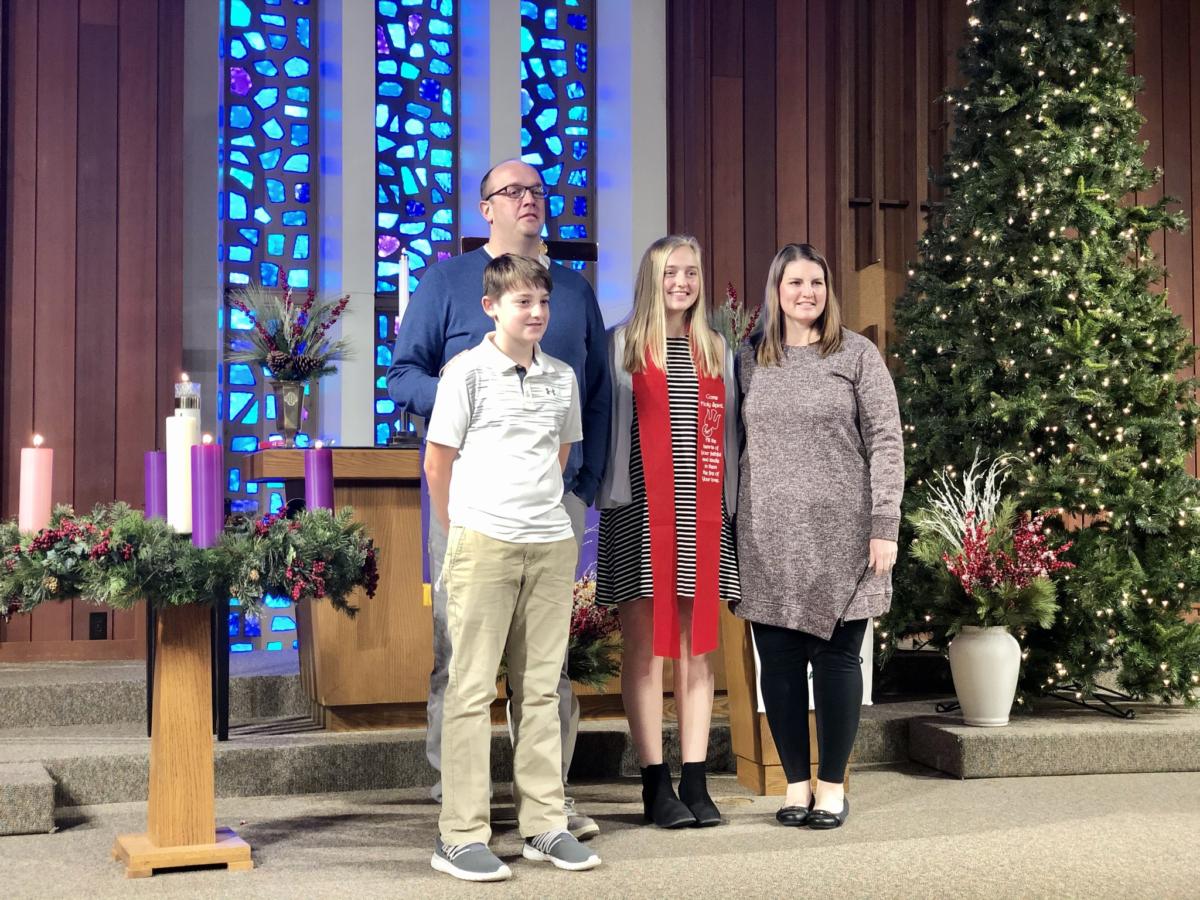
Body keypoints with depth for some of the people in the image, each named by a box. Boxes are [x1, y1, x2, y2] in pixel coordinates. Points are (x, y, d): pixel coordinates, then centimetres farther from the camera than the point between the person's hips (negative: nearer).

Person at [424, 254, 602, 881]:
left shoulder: (562, 376, 10)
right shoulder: (468, 371, -4)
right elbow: (437, 460, 0)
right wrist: (461, 532, 6)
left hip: (552, 545, 5)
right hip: (483, 545, -5)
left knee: (541, 688, 10)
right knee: (472, 689, -1)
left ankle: (544, 825, 18)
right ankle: (460, 836, 4)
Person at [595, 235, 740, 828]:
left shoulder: (716, 351, 15)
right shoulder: (622, 345, 5)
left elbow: (728, 430, 15)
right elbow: (608, 422, 3)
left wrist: (731, 503, 10)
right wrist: (613, 494, -4)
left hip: (702, 513, 3)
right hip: (640, 512, -3)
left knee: (697, 649, 4)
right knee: (644, 647, -1)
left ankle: (694, 782, 10)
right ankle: (655, 784, 5)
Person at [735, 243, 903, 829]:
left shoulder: (856, 355, 2)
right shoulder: (749, 361, 10)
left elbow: (886, 443, -1)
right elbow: (735, 447, 12)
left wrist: (885, 526, -8)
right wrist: (729, 530, 8)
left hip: (840, 536, -2)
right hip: (769, 540, 2)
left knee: (836, 657, 3)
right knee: (779, 659, 4)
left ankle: (832, 787, 14)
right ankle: (796, 784, 16)